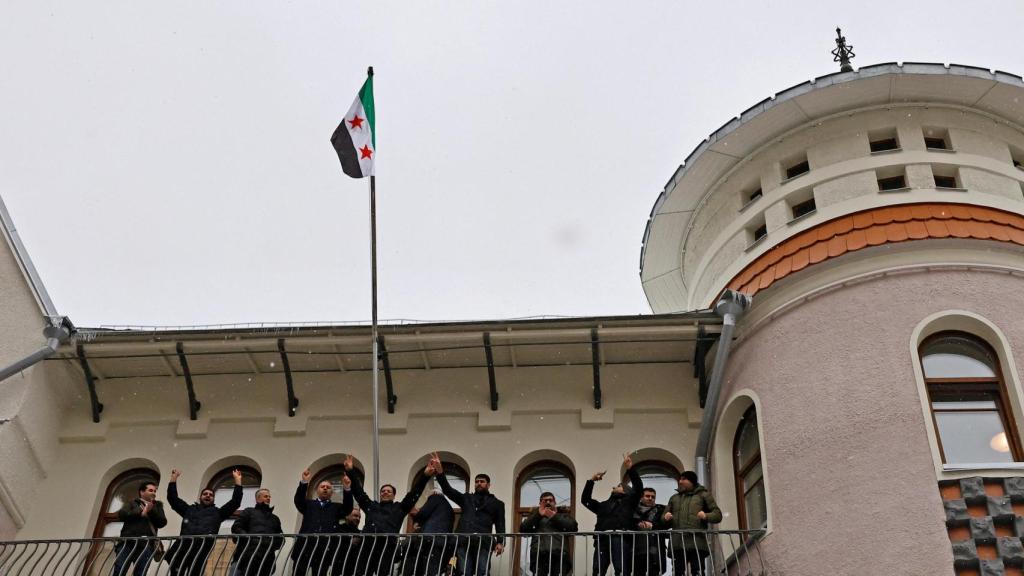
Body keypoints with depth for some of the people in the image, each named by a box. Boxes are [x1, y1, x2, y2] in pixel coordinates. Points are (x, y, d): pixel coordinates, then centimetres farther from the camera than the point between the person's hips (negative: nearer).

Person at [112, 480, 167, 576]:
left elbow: (162, 522, 8)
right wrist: (141, 513, -5)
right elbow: (121, 514, 0)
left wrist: (151, 510, -4)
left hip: (146, 546, 1)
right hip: (127, 543, -1)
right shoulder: (132, 503, 19)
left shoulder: (157, 506, 22)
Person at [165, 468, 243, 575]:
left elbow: (235, 502, 23)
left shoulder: (217, 512, 28)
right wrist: (174, 478, 31)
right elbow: (172, 498, 30)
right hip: (184, 542, 2)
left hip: (204, 543, -2)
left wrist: (237, 480, 23)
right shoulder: (189, 509, 31)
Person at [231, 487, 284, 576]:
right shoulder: (249, 512, 19)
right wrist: (249, 539, -8)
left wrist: (273, 545, 2)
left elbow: (281, 538, 25)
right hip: (246, 557, -3)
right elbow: (236, 528, 7)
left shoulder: (275, 518, 30)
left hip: (266, 560, 3)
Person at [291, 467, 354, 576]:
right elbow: (298, 500, 3)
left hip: (325, 550, 0)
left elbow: (348, 509, 3)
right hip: (304, 546, 0)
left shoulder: (336, 507, 22)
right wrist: (304, 482, -14)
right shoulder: (308, 504, 22)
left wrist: (347, 489, -14)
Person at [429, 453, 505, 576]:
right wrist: (439, 471, 6)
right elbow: (448, 489, 19)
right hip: (464, 542, 2)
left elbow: (500, 525, 12)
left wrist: (500, 542, -7)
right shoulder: (466, 498, 29)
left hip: (483, 542, -2)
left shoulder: (497, 503, 23)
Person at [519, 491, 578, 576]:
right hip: (539, 554, 1)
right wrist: (538, 514, 8)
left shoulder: (563, 515, 29)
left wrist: (554, 516, 8)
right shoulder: (535, 516, 32)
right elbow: (522, 529, 13)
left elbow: (574, 527, 9)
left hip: (559, 554, -1)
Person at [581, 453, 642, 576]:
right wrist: (591, 481, 23)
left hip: (620, 538, -4)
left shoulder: (628, 501, 23)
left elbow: (639, 487, 8)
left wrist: (630, 469, -2)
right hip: (602, 539, 4)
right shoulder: (603, 505, 35)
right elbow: (585, 500, 29)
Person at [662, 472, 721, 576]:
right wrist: (666, 518, 2)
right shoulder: (674, 498, 28)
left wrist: (706, 516, -12)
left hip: (697, 543, -3)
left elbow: (717, 514, 9)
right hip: (677, 544, 3)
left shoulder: (703, 495, 17)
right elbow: (664, 519, 27)